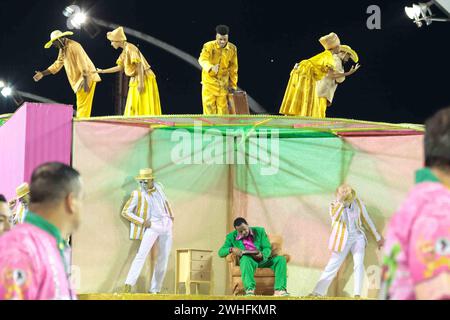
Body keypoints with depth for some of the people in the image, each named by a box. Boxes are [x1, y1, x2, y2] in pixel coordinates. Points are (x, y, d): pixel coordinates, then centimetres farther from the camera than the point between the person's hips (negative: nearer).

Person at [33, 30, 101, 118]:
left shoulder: (73, 46, -15)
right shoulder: (63, 49, 16)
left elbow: (82, 64, -21)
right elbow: (57, 65, 23)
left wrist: (85, 82, -26)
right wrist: (43, 73, 16)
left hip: (87, 78, -10)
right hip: (78, 80, 10)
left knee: (83, 106, -15)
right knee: (80, 107, 7)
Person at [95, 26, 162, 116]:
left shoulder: (130, 48, -14)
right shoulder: (124, 51, 14)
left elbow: (139, 65, -20)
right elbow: (120, 67, 24)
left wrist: (141, 83, -24)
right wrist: (102, 71, 26)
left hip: (144, 79, -10)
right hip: (135, 81, 10)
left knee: (145, 108, -12)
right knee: (134, 108, 8)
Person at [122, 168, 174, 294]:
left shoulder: (158, 187, 7)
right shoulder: (137, 194, -7)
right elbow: (125, 212, -7)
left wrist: (171, 216, 14)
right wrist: (142, 222, -13)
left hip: (167, 226, 5)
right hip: (152, 226, -5)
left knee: (163, 259, 3)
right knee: (142, 254, -20)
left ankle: (155, 290, 9)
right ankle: (128, 284, -23)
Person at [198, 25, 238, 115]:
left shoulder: (232, 49, -2)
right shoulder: (208, 46, -12)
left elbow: (233, 69, 5)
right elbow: (202, 60, -31)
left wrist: (233, 85, 7)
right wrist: (211, 67, -51)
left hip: (223, 83, 2)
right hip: (209, 81, -2)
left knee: (223, 109, 4)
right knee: (209, 108, -3)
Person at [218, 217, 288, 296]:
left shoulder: (260, 231, 9)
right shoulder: (231, 237, 7)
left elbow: (268, 248, 4)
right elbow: (221, 252, 2)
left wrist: (262, 255, -21)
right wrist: (231, 249, -21)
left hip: (263, 259, 3)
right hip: (248, 260, -3)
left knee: (281, 259, -23)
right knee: (246, 258, -39)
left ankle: (280, 290, -35)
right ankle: (249, 290, -56)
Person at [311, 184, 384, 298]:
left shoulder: (358, 202, -5)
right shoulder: (334, 205, -11)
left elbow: (367, 220, 5)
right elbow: (335, 217, -34)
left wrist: (378, 237, 10)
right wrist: (341, 201, -38)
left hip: (357, 237, 1)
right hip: (343, 240, -1)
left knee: (359, 264, -19)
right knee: (332, 266, -6)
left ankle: (357, 295, -18)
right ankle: (316, 294, -4)